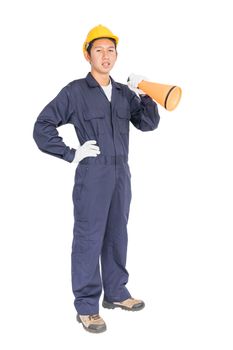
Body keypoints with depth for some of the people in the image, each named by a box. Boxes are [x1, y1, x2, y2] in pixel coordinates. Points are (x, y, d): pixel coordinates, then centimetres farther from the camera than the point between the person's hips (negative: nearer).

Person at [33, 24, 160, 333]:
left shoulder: (124, 92, 10)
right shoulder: (75, 91, -4)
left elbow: (148, 124, 9)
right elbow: (42, 127, -4)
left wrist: (143, 96, -7)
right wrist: (71, 154, -8)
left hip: (121, 174, 6)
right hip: (92, 175, -5)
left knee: (116, 237, 15)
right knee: (89, 239, -1)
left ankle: (116, 293, 30)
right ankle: (86, 307, 10)